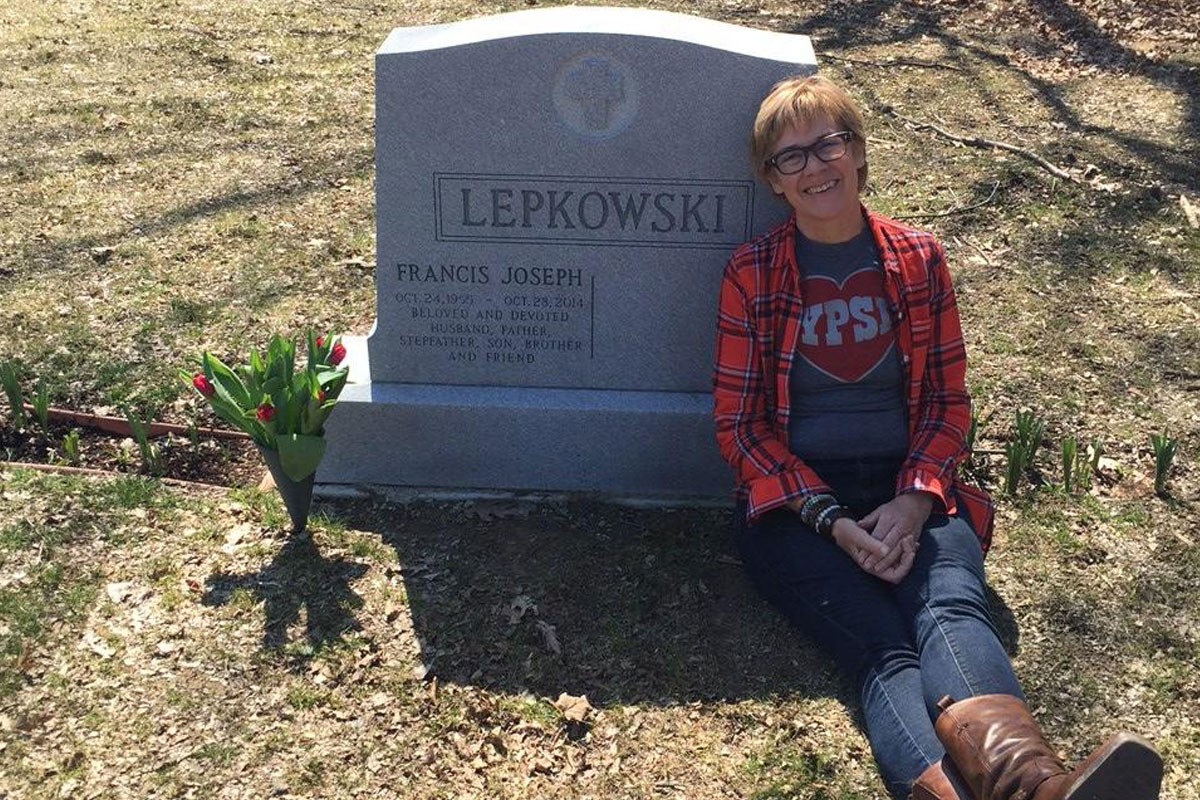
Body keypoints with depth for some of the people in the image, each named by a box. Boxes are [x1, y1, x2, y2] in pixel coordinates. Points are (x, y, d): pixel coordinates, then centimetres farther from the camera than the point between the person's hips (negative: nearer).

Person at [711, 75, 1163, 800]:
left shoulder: (919, 260, 11)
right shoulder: (752, 274, 4)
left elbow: (948, 399, 12)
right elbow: (739, 422, 2)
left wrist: (914, 502, -7)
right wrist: (833, 523, -10)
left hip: (908, 493, 2)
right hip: (797, 502, -1)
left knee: (952, 609, -31)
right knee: (882, 647, -30)